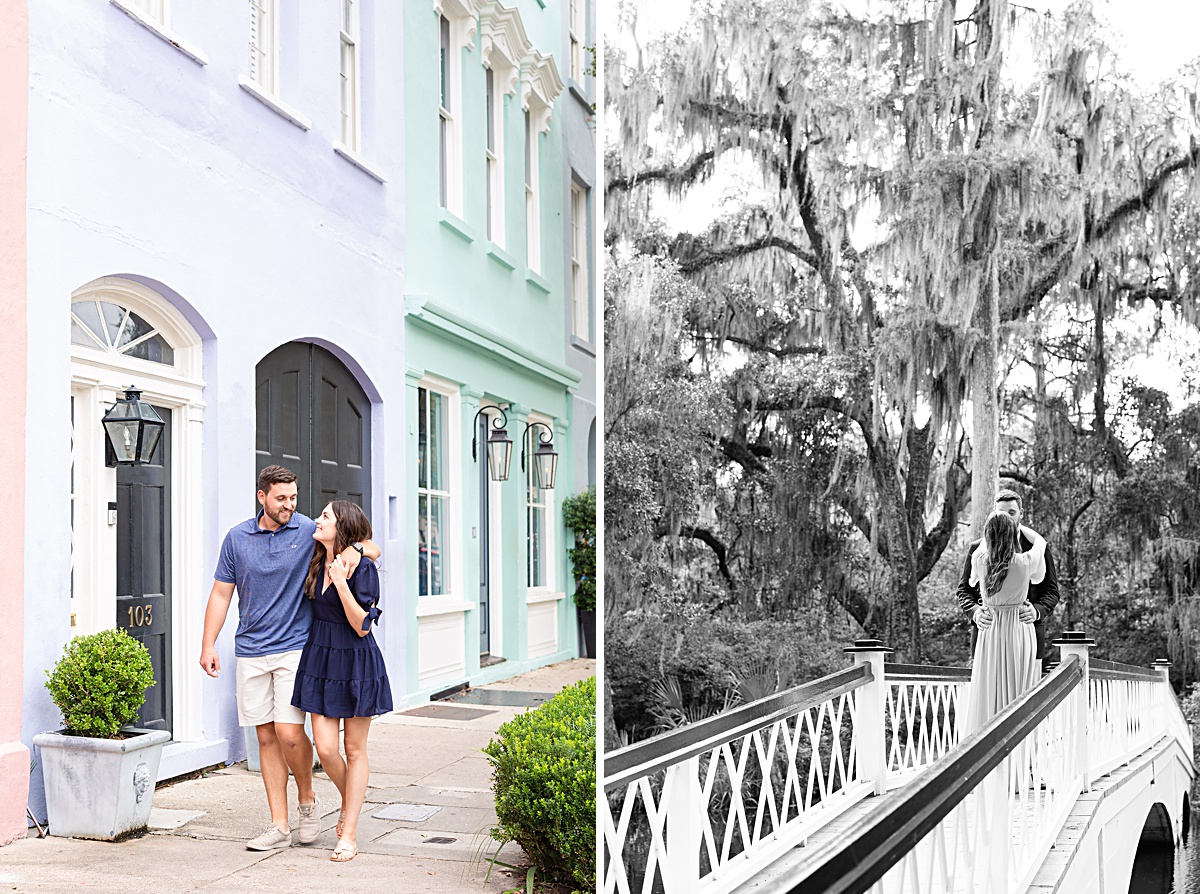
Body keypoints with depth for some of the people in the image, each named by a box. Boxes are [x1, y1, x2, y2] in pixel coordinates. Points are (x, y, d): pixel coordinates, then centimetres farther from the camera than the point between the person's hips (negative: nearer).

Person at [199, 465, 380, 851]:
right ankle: (279, 825, 11)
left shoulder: (310, 531, 0)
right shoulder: (237, 538, 7)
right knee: (267, 737, 5)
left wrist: (354, 549, -22)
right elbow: (221, 594, 11)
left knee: (289, 733, -12)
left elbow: (372, 548, 2)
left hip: (295, 646, -3)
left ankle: (307, 799, 15)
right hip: (251, 651, 3)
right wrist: (208, 645, 4)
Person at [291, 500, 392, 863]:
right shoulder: (316, 564, 5)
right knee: (325, 748, 0)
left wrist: (341, 583, -25)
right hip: (320, 658, 5)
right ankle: (349, 803, 30)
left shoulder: (362, 567, -15)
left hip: (356, 662, -5)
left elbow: (362, 625, -19)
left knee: (355, 749, 5)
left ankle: (348, 835, 12)